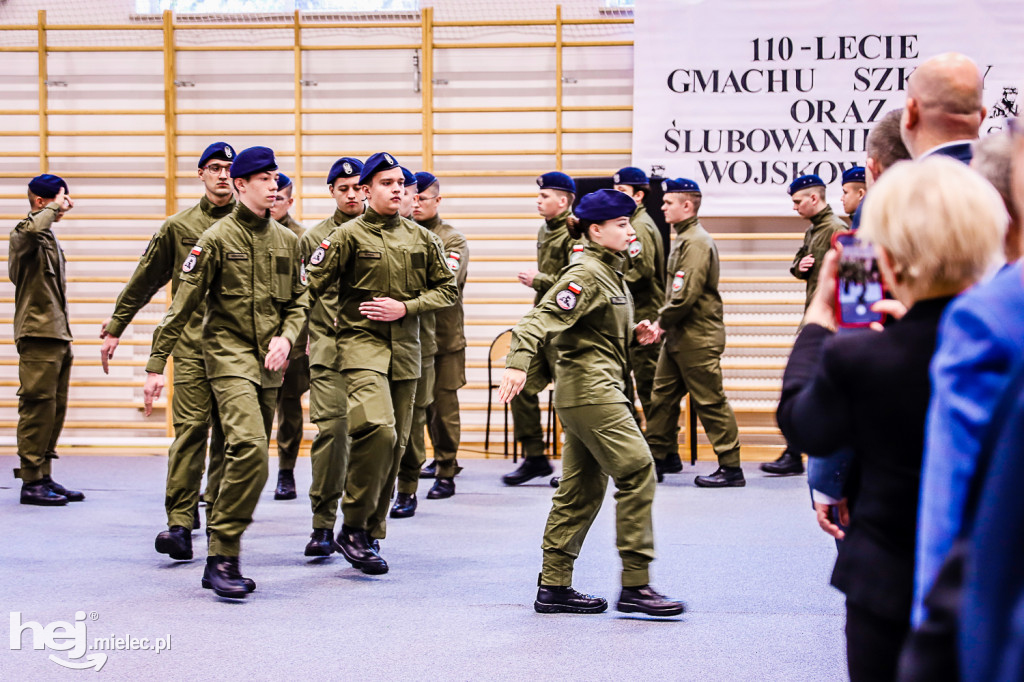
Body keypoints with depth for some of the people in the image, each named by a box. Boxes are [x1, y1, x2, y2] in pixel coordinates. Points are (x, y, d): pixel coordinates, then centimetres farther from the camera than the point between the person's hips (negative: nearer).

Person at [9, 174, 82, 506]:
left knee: (55, 409, 10)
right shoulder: (25, 234, -7)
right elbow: (31, 230, -35)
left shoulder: (50, 237, 22)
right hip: (37, 336, -9)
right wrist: (55, 206, -18)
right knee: (38, 407, -8)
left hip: (58, 337, 9)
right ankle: (31, 481, -4)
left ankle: (44, 477, 16)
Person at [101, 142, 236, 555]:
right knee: (190, 428, -9)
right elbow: (145, 280, 14)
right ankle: (180, 522, -11)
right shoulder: (178, 226, 8)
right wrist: (114, 328, 16)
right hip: (193, 343, 0)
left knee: (228, 434, 5)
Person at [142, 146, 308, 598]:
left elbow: (298, 302, 17)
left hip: (269, 362, 6)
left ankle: (222, 558, 19)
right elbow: (182, 305, -4)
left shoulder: (287, 241, 12)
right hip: (229, 354, -6)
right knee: (249, 447, -22)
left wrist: (286, 337, -4)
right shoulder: (217, 238, -4)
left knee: (249, 455, 8)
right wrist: (156, 365, -6)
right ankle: (222, 557, -15)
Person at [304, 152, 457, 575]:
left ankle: (371, 535, 20)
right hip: (361, 344, -5)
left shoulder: (421, 238, 10)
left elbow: (447, 288, 12)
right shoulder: (348, 236, -3)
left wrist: (405, 307, -3)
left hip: (406, 349, 5)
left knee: (395, 445, 7)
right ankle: (353, 527, -11)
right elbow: (310, 287, -3)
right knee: (378, 429, -24)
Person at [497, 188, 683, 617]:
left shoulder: (611, 273, 18)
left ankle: (554, 586, 15)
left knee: (583, 486, 11)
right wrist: (518, 362, -36)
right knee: (637, 472, -12)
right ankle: (635, 585, -9)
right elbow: (543, 319, -23)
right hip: (590, 387, -11)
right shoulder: (585, 275, -13)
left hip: (597, 388, 11)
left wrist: (636, 333, 12)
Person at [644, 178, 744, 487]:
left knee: (710, 401, -5)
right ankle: (662, 457, 24)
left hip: (698, 337, -10)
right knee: (663, 395, 14)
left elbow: (687, 293, -23)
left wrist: (661, 322, -12)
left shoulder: (697, 241, -16)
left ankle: (731, 467, 1)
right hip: (678, 336, 10)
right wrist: (664, 323, 8)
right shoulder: (682, 238, 15)